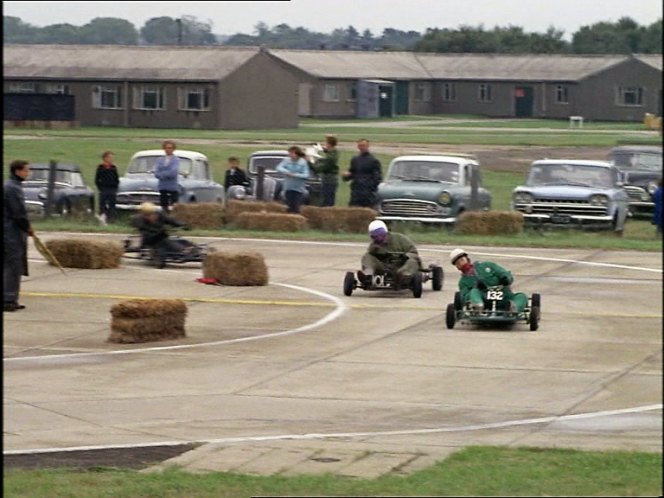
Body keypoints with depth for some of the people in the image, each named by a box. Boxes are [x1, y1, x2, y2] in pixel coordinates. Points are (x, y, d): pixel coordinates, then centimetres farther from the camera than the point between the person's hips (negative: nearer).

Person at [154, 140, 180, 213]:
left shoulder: (176, 160, -2)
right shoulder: (159, 160, 10)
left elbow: (173, 173, -16)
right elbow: (156, 174, -1)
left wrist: (162, 174, -6)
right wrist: (167, 174, -14)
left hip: (173, 188, -4)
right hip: (162, 187, 4)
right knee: (164, 207, 6)